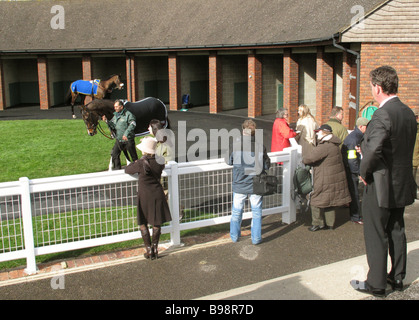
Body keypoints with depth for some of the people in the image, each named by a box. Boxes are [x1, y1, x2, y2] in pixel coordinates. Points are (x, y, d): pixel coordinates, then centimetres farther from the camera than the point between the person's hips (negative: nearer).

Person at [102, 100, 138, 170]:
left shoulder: (128, 114, -11)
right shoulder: (115, 116, 11)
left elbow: (132, 124, -23)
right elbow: (112, 126, 13)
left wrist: (126, 133, -33)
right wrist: (107, 121, -5)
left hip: (128, 140, -6)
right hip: (118, 140, 6)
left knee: (134, 156, 5)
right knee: (114, 154, 2)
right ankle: (117, 169, 13)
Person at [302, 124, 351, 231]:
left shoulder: (325, 146, -22)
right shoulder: (333, 144, 12)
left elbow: (309, 158, -25)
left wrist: (304, 159, -4)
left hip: (326, 180, -10)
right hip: (336, 178, 10)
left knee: (316, 200, 2)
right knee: (330, 201, 16)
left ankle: (317, 223, 9)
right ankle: (329, 223, 23)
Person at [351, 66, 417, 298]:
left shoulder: (383, 115, -23)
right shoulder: (408, 113, 5)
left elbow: (373, 150, -34)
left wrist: (364, 172, -16)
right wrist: (366, 149, 10)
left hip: (381, 186, -9)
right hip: (402, 185, 9)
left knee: (376, 237, 4)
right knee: (396, 231, 19)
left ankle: (376, 284, 16)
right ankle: (397, 277, 32)